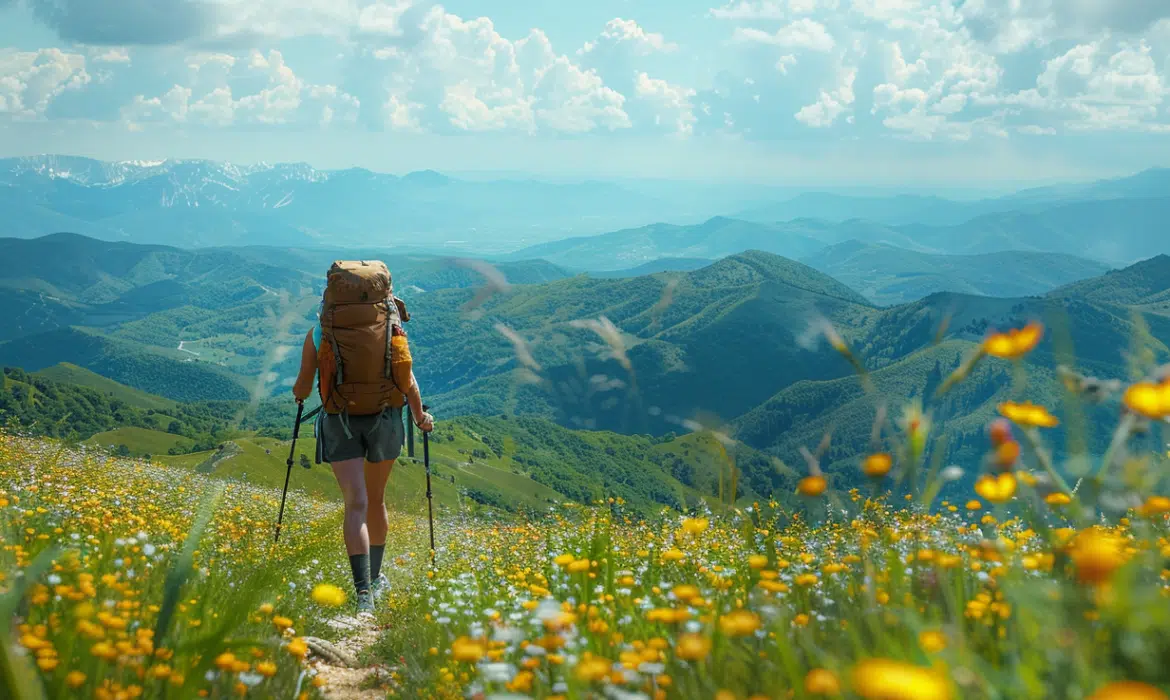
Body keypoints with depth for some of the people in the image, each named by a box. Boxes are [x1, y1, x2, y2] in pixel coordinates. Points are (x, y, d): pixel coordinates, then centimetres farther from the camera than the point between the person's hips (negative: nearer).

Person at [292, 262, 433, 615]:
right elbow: (408, 382, -1)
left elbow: (303, 384, 3)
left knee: (356, 504, -8)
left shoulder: (319, 331, 1)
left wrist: (299, 395, 28)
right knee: (376, 500, 19)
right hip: (384, 418, 2)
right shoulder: (391, 325, 3)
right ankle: (375, 577, 36)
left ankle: (364, 592, -23)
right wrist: (421, 417, 15)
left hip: (339, 423, -1)